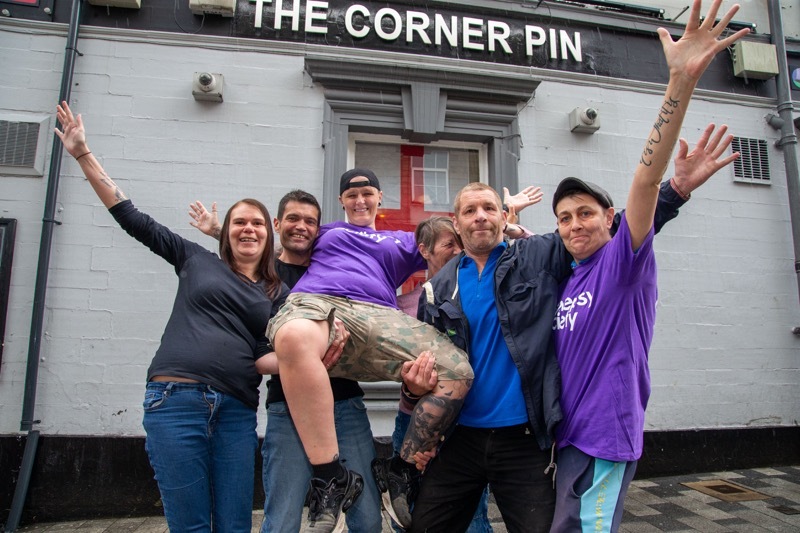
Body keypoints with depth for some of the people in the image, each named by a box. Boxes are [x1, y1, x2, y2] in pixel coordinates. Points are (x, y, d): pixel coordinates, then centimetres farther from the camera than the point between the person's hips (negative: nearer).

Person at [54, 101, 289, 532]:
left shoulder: (278, 294, 14)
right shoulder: (198, 262, 12)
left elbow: (270, 354, 5)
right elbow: (135, 220, 14)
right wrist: (83, 155, 15)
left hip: (237, 411, 2)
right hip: (176, 400, -1)